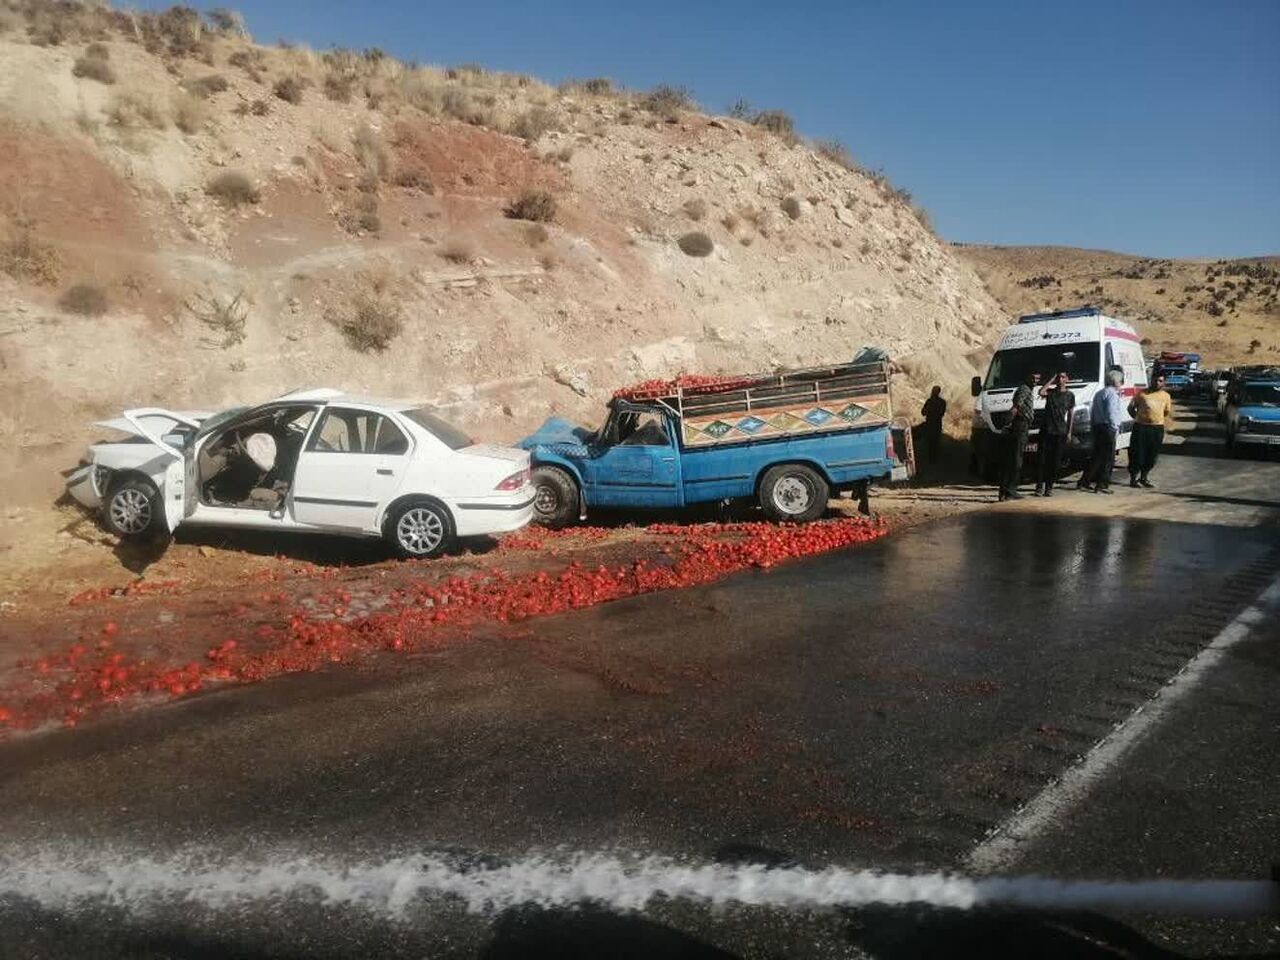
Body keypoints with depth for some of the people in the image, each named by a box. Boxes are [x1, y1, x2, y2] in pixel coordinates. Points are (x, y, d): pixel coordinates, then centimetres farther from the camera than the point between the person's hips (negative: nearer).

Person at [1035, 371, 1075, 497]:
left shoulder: (1070, 395, 9)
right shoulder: (1050, 392, 7)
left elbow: (1070, 414, 11)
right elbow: (1041, 392, -17)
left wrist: (1069, 432, 5)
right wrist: (1051, 381, -6)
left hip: (1060, 432, 1)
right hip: (1047, 430, -1)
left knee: (1055, 462, 2)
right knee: (1043, 460, -5)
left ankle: (1049, 487, 8)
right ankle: (1040, 486, -2)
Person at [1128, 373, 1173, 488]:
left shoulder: (1166, 396, 11)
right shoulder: (1142, 393, 4)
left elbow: (1167, 412, 18)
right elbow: (1131, 407, 9)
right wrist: (1138, 418, 3)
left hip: (1157, 428, 3)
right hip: (1141, 427, -3)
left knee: (1152, 455, 8)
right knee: (1137, 453, -3)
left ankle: (1144, 477, 23)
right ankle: (1133, 477, 9)